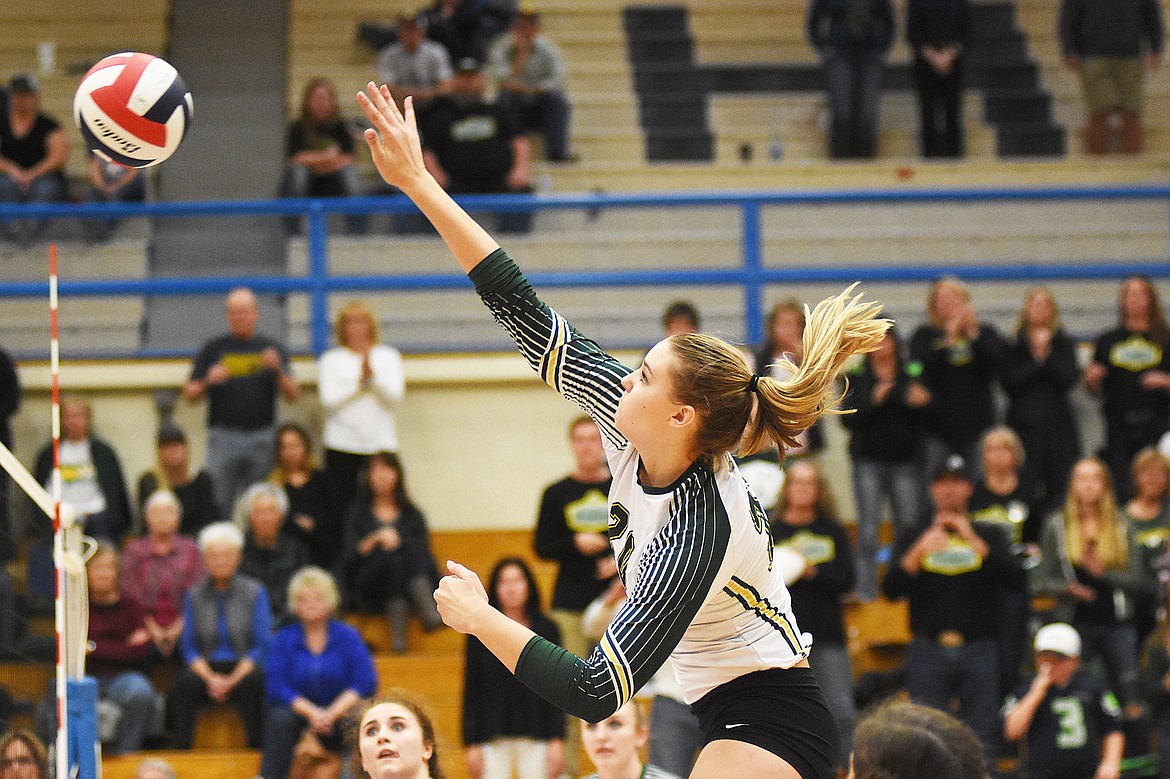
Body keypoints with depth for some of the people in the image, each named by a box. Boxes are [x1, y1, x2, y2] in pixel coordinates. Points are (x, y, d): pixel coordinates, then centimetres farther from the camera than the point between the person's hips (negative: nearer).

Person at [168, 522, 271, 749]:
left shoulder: (255, 592, 4)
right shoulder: (195, 595, 10)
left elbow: (262, 646, -2)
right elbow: (189, 647, 6)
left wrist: (233, 680, -16)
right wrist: (210, 678, -14)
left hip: (244, 669, -1)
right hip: (206, 668, 2)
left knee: (253, 681, -36)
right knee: (185, 682, -32)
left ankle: (257, 750, -30)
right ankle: (179, 750, -32)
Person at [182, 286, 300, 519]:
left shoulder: (272, 349, 10)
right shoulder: (214, 349, 8)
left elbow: (293, 395, 4)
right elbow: (190, 395, 7)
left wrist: (278, 370, -14)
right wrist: (208, 382, -14)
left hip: (262, 437, 1)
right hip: (224, 436, -1)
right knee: (219, 504, -5)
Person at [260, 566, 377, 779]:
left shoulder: (347, 636, 3)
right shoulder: (283, 639, 3)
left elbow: (366, 683, -7)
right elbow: (277, 687, -7)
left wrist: (331, 714, -20)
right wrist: (312, 713, -22)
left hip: (339, 710, 0)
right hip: (296, 710, 0)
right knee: (280, 719, -33)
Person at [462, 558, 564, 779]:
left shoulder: (547, 630, 5)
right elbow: (471, 692, 5)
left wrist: (557, 741, -2)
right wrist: (471, 744, 0)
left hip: (535, 737, 0)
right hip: (492, 738, 0)